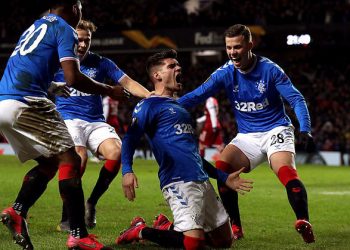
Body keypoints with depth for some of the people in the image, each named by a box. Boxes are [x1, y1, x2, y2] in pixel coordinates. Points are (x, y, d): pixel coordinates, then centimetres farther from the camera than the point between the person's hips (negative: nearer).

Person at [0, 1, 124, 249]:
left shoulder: (35, 27, 26)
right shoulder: (64, 29, 1)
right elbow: (73, 78, -10)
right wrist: (109, 90, 4)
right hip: (25, 103, -8)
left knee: (48, 163, 17)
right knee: (69, 160, -5)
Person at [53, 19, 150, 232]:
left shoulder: (101, 63, 8)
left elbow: (127, 82, 1)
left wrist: (149, 95, -15)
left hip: (96, 122, 3)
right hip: (68, 118, -3)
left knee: (116, 152, -26)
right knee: (79, 159, -31)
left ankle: (92, 203, -4)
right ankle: (66, 218, -16)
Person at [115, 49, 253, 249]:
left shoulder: (179, 106, 26)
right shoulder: (149, 105, 0)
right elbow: (130, 139, -11)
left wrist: (224, 177, 28)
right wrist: (127, 171, -30)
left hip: (202, 180, 8)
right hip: (178, 181, -8)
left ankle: (170, 229, 27)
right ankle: (142, 231, 2)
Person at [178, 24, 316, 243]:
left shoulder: (269, 69, -11)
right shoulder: (225, 73, -4)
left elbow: (296, 99, -12)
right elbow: (197, 95, -10)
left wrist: (305, 130, -28)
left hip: (275, 130, -3)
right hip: (247, 136, 3)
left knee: (286, 171, -31)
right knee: (222, 167, -21)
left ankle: (304, 224, -28)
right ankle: (235, 228, -12)